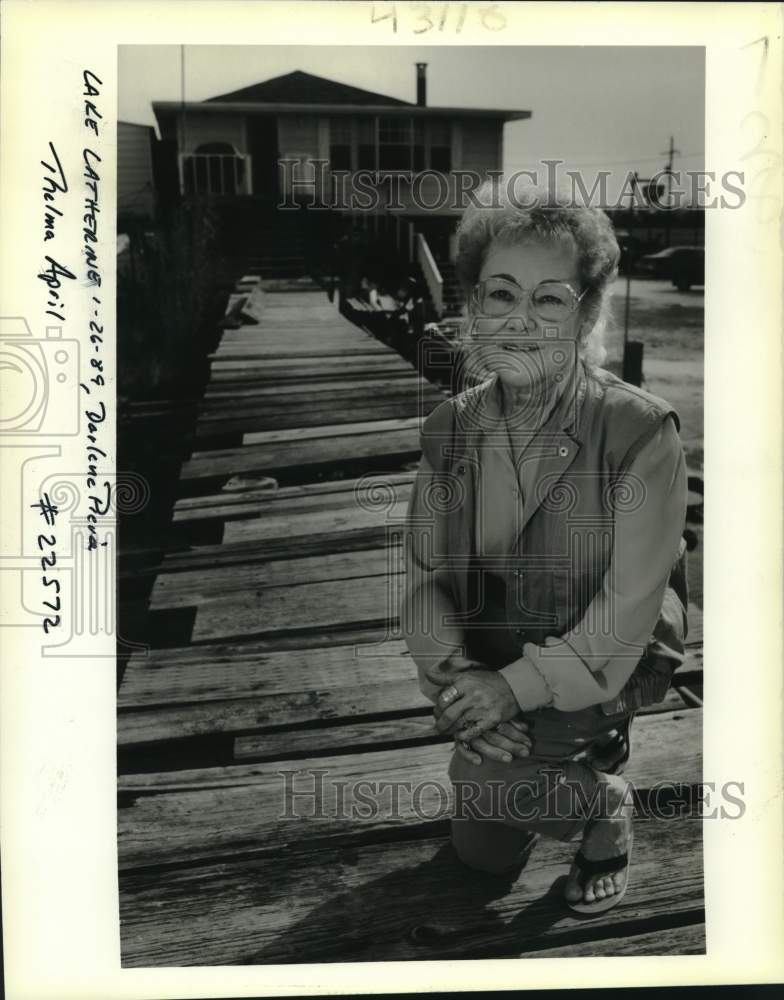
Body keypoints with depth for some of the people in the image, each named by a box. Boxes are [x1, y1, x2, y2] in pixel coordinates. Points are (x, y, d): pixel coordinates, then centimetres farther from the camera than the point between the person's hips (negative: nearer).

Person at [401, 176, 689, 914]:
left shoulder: (642, 432, -21)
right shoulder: (451, 429, -7)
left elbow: (630, 606, -22)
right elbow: (424, 576, -6)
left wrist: (519, 686, -28)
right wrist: (457, 675, -22)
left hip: (599, 668, -4)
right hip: (484, 667, 5)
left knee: (484, 772, -29)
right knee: (482, 857, 17)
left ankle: (604, 807, 3)